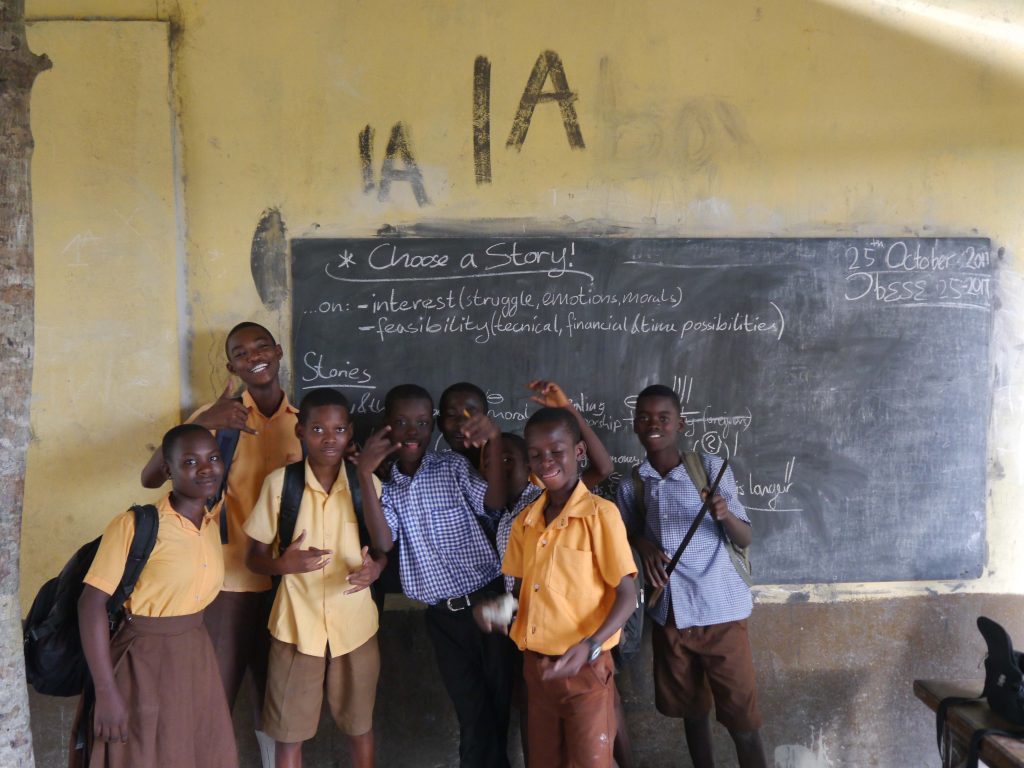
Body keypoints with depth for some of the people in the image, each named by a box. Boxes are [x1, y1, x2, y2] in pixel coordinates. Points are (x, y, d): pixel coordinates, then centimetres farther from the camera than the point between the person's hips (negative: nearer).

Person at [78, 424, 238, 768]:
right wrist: (106, 693, -18)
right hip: (146, 663, -6)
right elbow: (92, 603, -17)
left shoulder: (215, 524, 4)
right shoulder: (134, 525, -16)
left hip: (197, 659, 6)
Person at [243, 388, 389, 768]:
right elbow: (254, 557, -2)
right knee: (289, 731, 10)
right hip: (297, 625, -1)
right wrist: (283, 564, -23)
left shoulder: (367, 482, -4)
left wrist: (375, 568, -19)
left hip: (355, 625, 1)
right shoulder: (280, 482, -8)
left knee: (360, 725, 17)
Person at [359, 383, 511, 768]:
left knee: (498, 704, 8)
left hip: (488, 603, -2)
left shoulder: (453, 466, -2)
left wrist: (493, 443, -31)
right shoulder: (384, 485, 5)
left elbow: (493, 503, -17)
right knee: (472, 712, 10)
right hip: (442, 617, 2)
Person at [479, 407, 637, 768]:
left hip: (584, 666, -6)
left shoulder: (600, 513, -13)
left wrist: (590, 646, -27)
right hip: (535, 665, 6)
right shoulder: (524, 520, 6)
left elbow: (627, 594, -13)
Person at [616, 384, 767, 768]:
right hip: (669, 615, 3)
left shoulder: (711, 468, -6)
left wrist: (725, 514, -26)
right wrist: (643, 544, -8)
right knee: (691, 709, 17)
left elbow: (745, 539, -5)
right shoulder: (631, 485, 2)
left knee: (741, 716, 1)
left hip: (719, 611, -3)